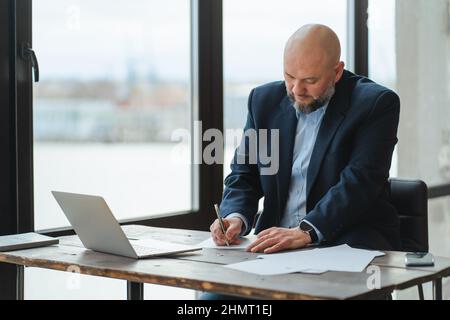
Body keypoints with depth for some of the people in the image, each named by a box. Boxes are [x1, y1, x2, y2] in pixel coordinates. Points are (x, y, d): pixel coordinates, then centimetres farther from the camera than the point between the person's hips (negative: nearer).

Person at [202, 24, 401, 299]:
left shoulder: (375, 103, -6)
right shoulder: (265, 100, 9)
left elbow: (359, 181, -16)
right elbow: (243, 174, 12)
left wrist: (305, 231, -28)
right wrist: (236, 217, -10)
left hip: (349, 245, -4)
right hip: (277, 242, 4)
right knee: (215, 293, -20)